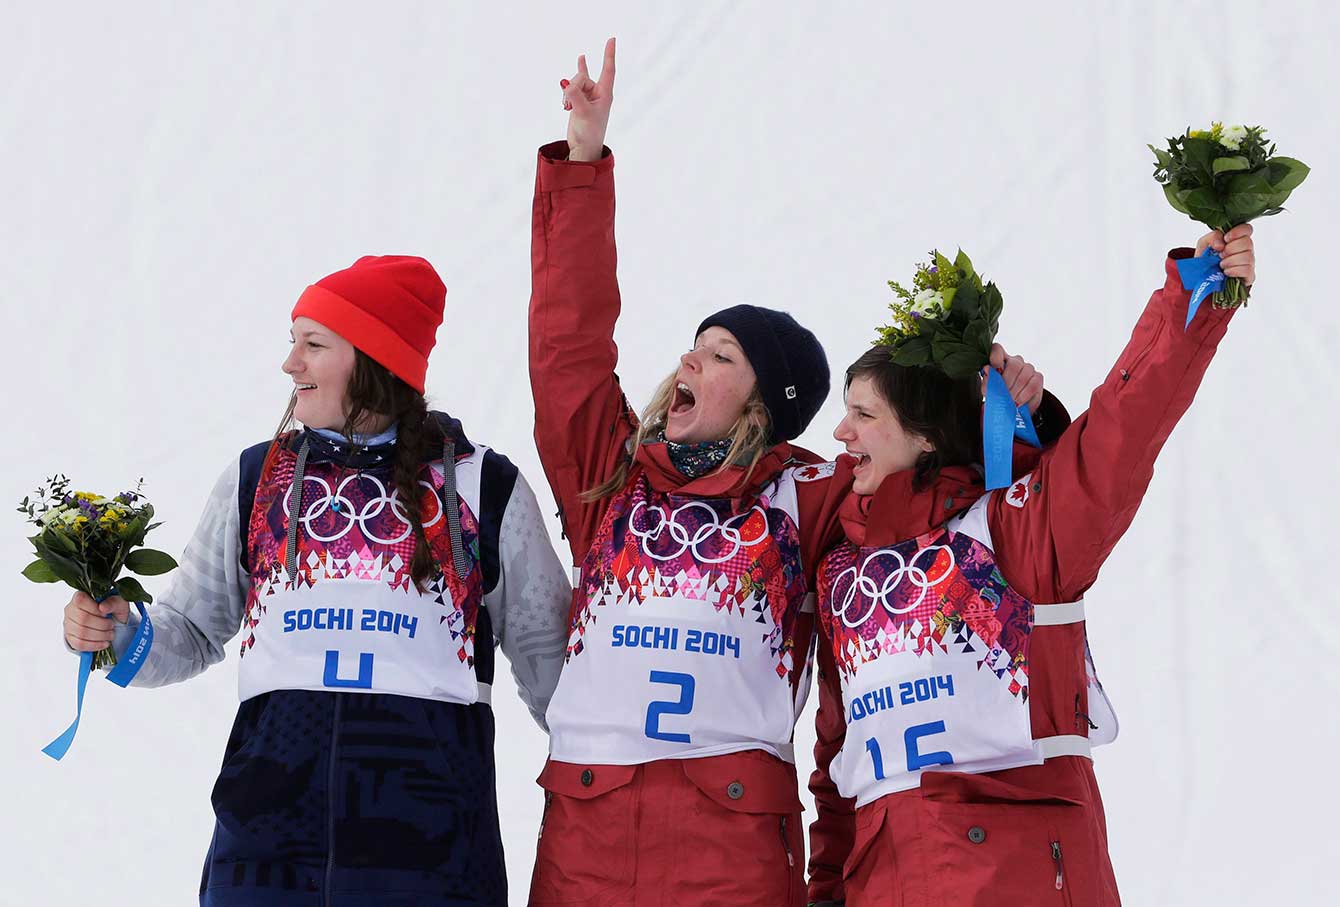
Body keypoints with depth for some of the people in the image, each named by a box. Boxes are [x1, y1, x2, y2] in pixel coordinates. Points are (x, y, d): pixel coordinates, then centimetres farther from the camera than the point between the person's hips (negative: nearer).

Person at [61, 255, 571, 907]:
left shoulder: (484, 488, 6)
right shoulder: (255, 480, 13)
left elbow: (546, 655, 12)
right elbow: (193, 632, 18)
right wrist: (121, 636, -2)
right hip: (269, 822, 2)